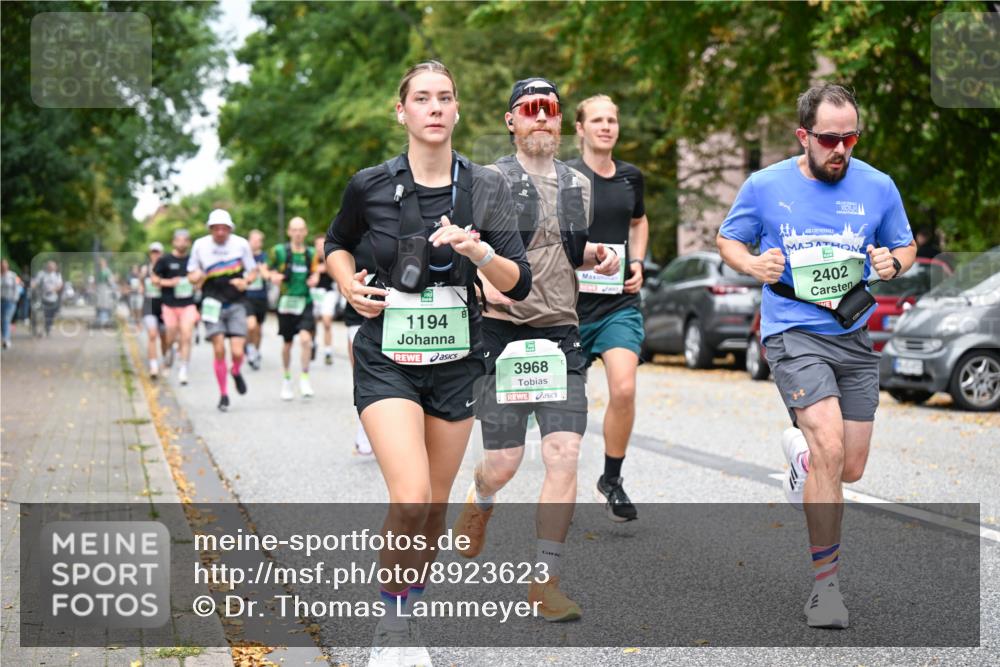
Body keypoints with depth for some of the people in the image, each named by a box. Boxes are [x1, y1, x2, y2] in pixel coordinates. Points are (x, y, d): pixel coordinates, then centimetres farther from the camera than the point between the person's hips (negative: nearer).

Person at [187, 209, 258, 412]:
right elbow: (192, 275, 10)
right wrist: (198, 276, -15)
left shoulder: (241, 244, -1)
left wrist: (245, 281, -14)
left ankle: (236, 372, 27)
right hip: (213, 303, 0)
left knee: (237, 352, -9)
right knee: (219, 350, -8)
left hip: (236, 304, 0)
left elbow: (252, 272, 9)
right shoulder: (200, 245, 0)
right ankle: (223, 394, 9)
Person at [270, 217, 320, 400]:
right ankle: (287, 380, 32)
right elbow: (270, 269, 8)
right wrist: (274, 276, -13)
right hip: (286, 301, 0)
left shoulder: (311, 253, 3)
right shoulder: (279, 251, -3)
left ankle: (304, 378, -5)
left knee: (305, 338, -20)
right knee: (287, 343, 11)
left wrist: (314, 279, -8)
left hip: (305, 302, 0)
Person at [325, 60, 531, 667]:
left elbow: (520, 283, -7)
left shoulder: (486, 188, -3)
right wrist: (349, 284, -5)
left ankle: (409, 616, 32)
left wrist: (480, 252, -25)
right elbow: (337, 244, 15)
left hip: (456, 360, 3)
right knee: (411, 499, -19)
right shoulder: (370, 185, -6)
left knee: (436, 504, 11)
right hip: (388, 360, -3)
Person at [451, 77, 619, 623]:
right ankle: (478, 503, 39)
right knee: (503, 462, 1)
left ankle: (544, 582, 0)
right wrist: (484, 281, -20)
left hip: (562, 334, 4)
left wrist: (596, 257, 5)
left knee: (564, 455, -8)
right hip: (503, 332, -3)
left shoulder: (578, 184, 13)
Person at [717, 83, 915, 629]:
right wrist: (752, 265, -11)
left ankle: (800, 449, 45)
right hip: (792, 332, -4)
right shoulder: (765, 186, -2)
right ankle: (825, 581, -10)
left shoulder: (878, 187, 3)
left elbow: (905, 247, 14)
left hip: (854, 336, 4)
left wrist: (893, 263, -10)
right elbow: (727, 239, 11)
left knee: (850, 469, 8)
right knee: (830, 448, -22)